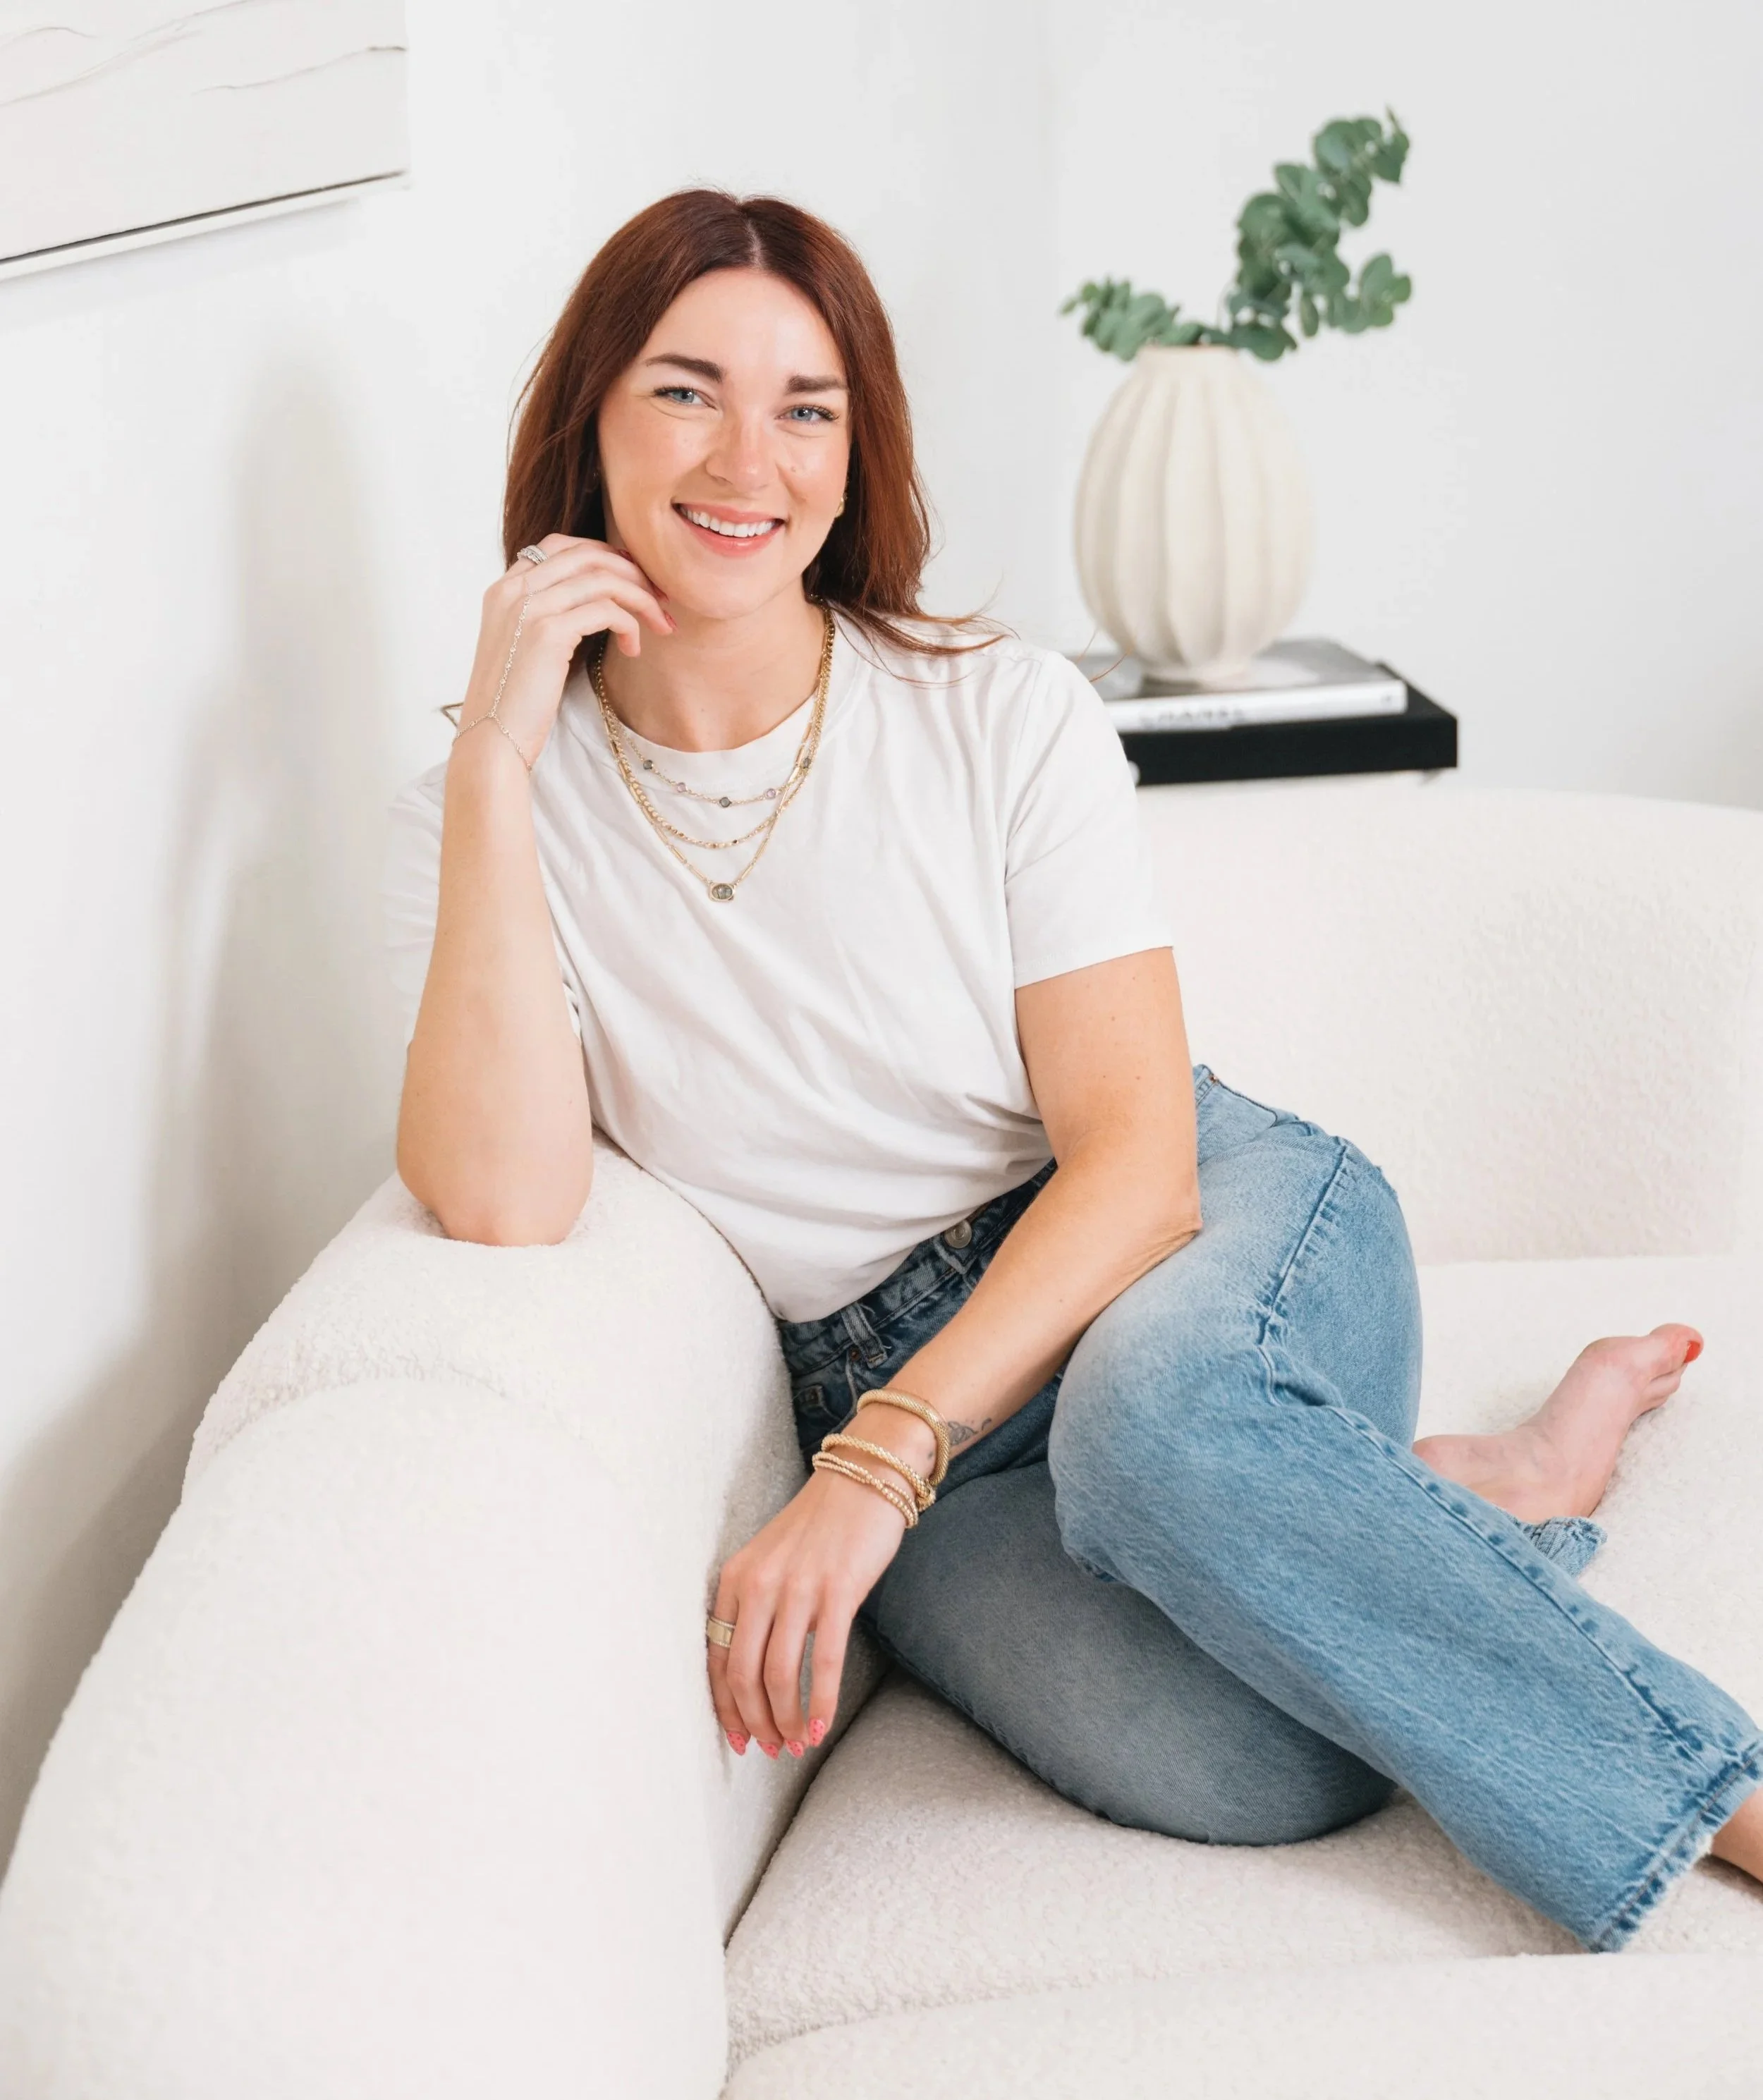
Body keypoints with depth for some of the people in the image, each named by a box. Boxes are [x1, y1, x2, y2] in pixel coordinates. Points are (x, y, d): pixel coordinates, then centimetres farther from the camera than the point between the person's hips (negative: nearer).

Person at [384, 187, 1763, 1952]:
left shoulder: (1000, 717, -4)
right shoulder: (478, 824, -2)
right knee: (1214, 1757, -32)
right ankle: (1495, 1494, -6)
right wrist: (492, 762, -20)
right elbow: (504, 1206, -20)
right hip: (878, 1401, 0)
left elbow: (1137, 1157, -10)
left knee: (1149, 1405, -39)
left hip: (1226, 1234, 0)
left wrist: (872, 1467, -23)